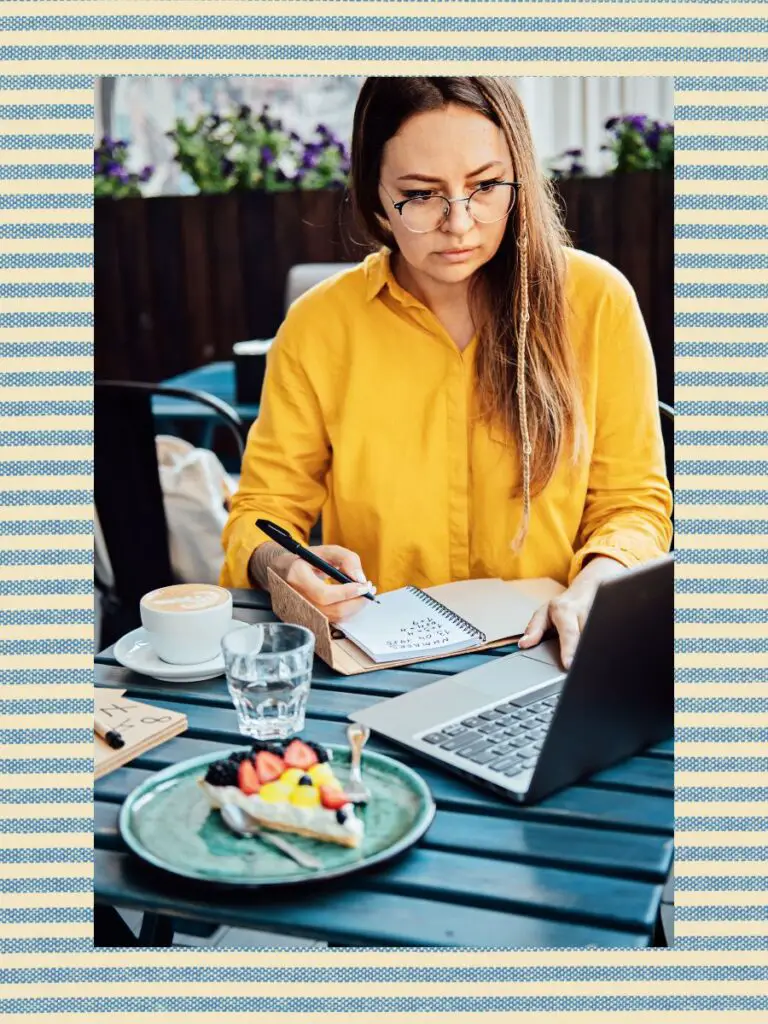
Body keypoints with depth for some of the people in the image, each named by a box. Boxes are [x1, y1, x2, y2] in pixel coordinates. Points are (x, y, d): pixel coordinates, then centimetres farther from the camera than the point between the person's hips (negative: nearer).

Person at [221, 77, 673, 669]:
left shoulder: (596, 300, -2)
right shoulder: (317, 326, -1)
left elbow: (633, 502, 4)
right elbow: (264, 510, 6)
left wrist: (593, 589, -17)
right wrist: (283, 567, -18)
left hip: (542, 656, 0)